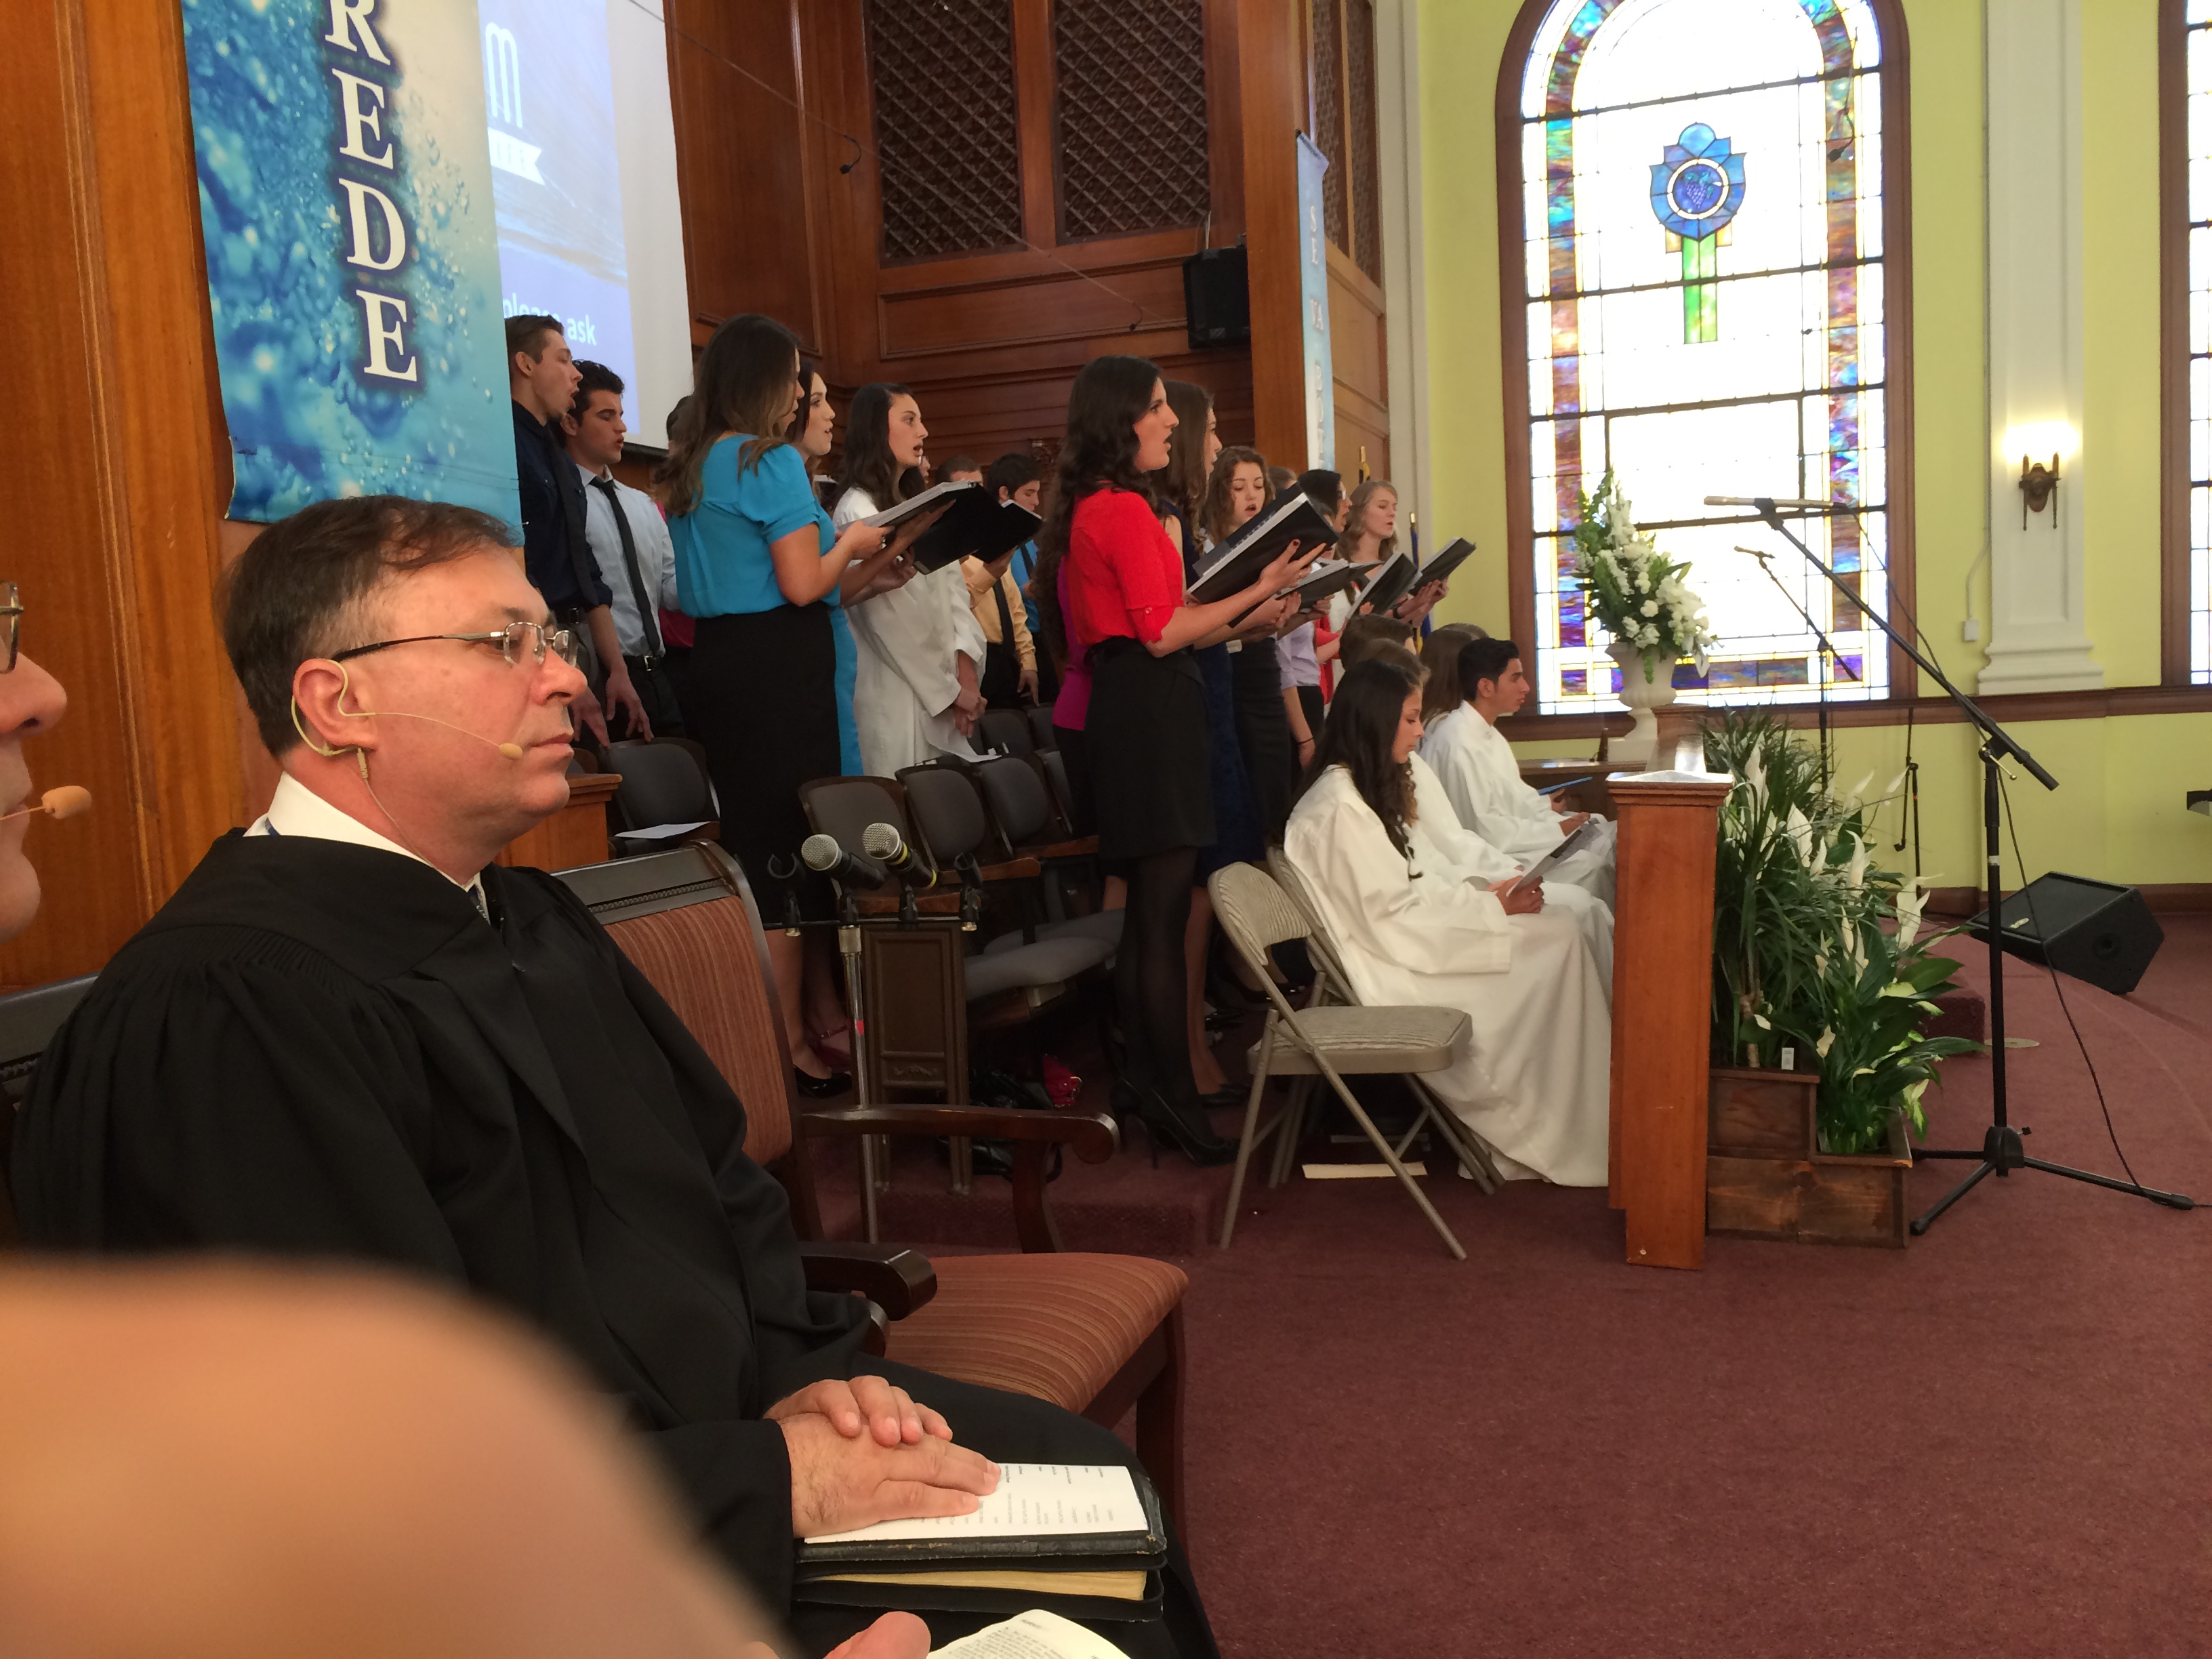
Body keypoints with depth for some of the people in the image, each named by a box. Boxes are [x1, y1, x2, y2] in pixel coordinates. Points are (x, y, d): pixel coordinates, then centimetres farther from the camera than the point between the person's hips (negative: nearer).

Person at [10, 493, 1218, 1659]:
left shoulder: (530, 920, 10)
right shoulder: (222, 1011, -23)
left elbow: (720, 1176, 14)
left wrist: (800, 1373, -3)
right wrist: (773, 1485, -22)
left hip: (732, 1415, 9)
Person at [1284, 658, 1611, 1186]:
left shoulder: (1367, 790, 14)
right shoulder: (1340, 807, -18)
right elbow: (1392, 922, -19)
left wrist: (1485, 894, 1)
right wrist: (1493, 911, -12)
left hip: (1399, 943, 10)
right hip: (1386, 972, -10)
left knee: (1561, 932, -5)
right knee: (1557, 943, -14)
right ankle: (1569, 1142, -4)